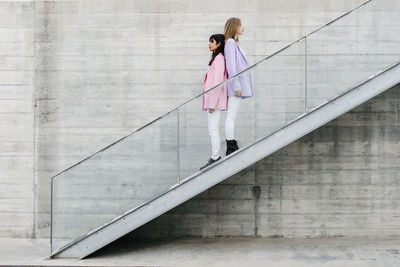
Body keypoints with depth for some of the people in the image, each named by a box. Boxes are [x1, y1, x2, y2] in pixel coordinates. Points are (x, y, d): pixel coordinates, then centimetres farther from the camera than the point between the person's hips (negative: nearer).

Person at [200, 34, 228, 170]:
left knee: (213, 129, -7)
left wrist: (212, 103, -20)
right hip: (211, 99, 10)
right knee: (213, 129, 12)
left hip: (215, 98, -10)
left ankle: (215, 158, -3)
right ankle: (215, 156, 17)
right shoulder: (216, 58, 18)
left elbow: (218, 82, -19)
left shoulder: (219, 58, -13)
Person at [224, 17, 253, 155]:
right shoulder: (230, 43, -9)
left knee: (231, 117, 9)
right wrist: (236, 86, -20)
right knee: (231, 117, -10)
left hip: (238, 85, 10)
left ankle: (232, 147, 12)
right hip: (235, 84, -10)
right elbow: (231, 66, -16)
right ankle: (231, 148, -11)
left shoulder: (235, 43, 21)